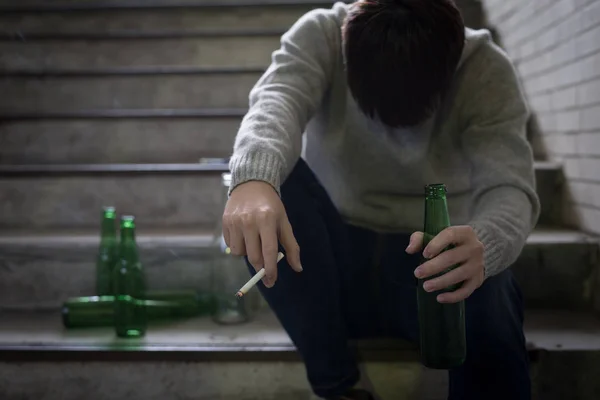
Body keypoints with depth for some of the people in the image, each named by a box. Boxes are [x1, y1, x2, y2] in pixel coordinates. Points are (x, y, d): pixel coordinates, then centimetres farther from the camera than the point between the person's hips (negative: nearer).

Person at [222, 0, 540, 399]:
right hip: (335, 266, 2)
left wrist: (482, 246, -48)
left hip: (430, 265, -1)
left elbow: (509, 185, -24)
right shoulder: (321, 36, -11)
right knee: (274, 178, -28)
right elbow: (277, 99, -32)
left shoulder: (486, 69, -11)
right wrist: (253, 178, -56)